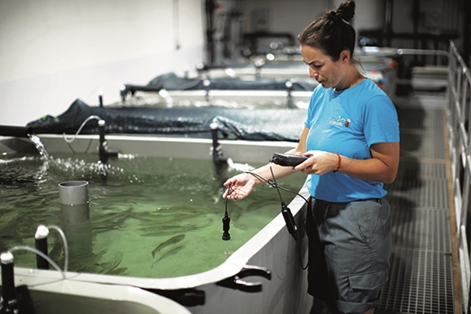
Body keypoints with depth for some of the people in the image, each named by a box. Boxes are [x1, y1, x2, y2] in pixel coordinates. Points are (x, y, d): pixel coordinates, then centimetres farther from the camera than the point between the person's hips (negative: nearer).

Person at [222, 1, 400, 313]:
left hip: (357, 218, -7)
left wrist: (336, 162, -25)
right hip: (320, 211, 7)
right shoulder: (321, 95, 5)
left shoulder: (374, 101, -17)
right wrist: (255, 177, 0)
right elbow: (301, 152, 10)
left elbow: (387, 170, -15)